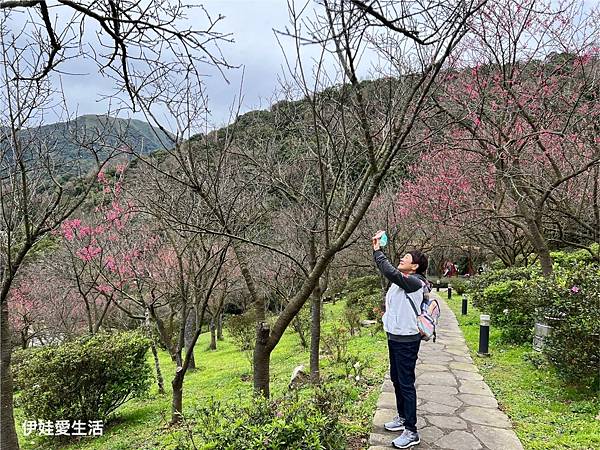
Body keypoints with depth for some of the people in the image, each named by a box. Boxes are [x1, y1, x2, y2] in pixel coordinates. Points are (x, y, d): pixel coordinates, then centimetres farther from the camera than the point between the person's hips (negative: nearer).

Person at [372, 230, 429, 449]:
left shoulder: (414, 282, -21)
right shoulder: (401, 281, 10)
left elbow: (390, 271, -32)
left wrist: (377, 250, -28)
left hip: (407, 340, -10)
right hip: (395, 336, 10)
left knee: (406, 384, -3)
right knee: (396, 379, 20)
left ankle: (411, 432, 8)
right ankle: (402, 417, 38)